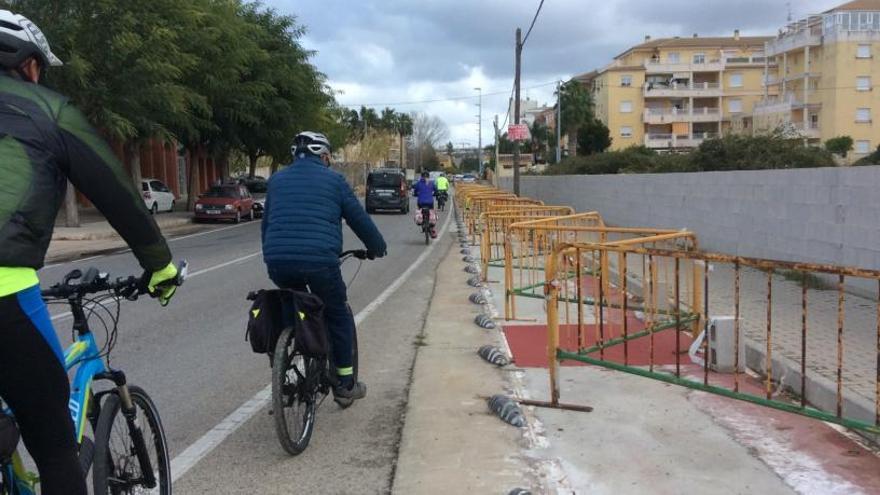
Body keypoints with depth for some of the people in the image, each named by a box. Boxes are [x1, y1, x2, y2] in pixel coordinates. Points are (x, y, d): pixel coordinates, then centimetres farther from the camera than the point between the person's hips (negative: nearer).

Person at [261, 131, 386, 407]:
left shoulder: (277, 180, 20)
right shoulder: (333, 180, 8)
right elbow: (359, 218, 12)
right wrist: (377, 247, 27)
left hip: (277, 263, 4)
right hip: (319, 261, -4)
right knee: (339, 317, 15)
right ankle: (344, 386, 18)